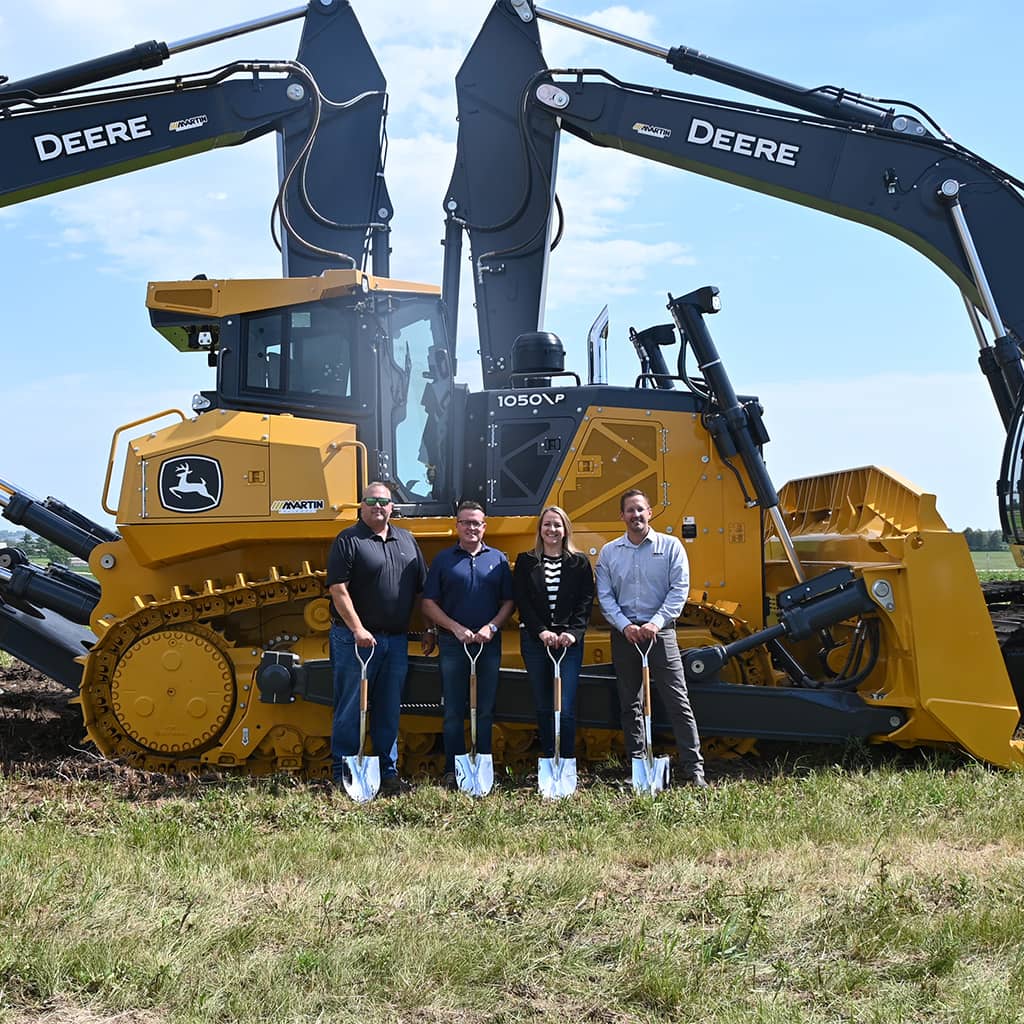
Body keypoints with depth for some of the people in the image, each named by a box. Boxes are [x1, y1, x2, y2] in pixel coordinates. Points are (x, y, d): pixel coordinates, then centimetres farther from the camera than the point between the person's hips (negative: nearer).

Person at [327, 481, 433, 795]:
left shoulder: (406, 540, 14)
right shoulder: (348, 540, -3)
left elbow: (423, 589, 17)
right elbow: (338, 589, -11)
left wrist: (428, 630, 12)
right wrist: (357, 629, -18)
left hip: (396, 640, 5)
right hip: (356, 638, -5)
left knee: (389, 711, 11)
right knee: (351, 710, -1)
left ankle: (388, 772, 19)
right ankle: (343, 775, 6)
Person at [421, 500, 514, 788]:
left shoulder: (498, 559, 8)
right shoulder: (443, 559, 4)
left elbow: (508, 602, 8)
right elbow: (429, 604, 1)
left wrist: (491, 626, -9)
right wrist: (456, 628, -11)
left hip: (489, 645, 1)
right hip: (452, 644, -1)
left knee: (485, 711, 6)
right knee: (453, 711, 2)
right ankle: (452, 771, 8)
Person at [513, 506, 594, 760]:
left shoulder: (579, 563, 7)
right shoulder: (526, 562, 8)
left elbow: (586, 603, 1)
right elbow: (522, 601, -1)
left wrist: (573, 632, -13)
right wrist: (542, 632, -12)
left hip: (569, 641, -1)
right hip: (535, 641, 1)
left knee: (565, 708, -8)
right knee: (543, 707, 6)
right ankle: (548, 761, 15)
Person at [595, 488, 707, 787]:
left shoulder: (670, 546, 2)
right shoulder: (609, 552, 8)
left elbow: (679, 590, -4)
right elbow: (605, 596, 3)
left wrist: (656, 623, -15)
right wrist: (625, 626, -11)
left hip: (660, 631, -3)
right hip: (624, 634, 3)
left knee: (678, 700, -7)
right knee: (630, 704, 7)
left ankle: (693, 768, -4)